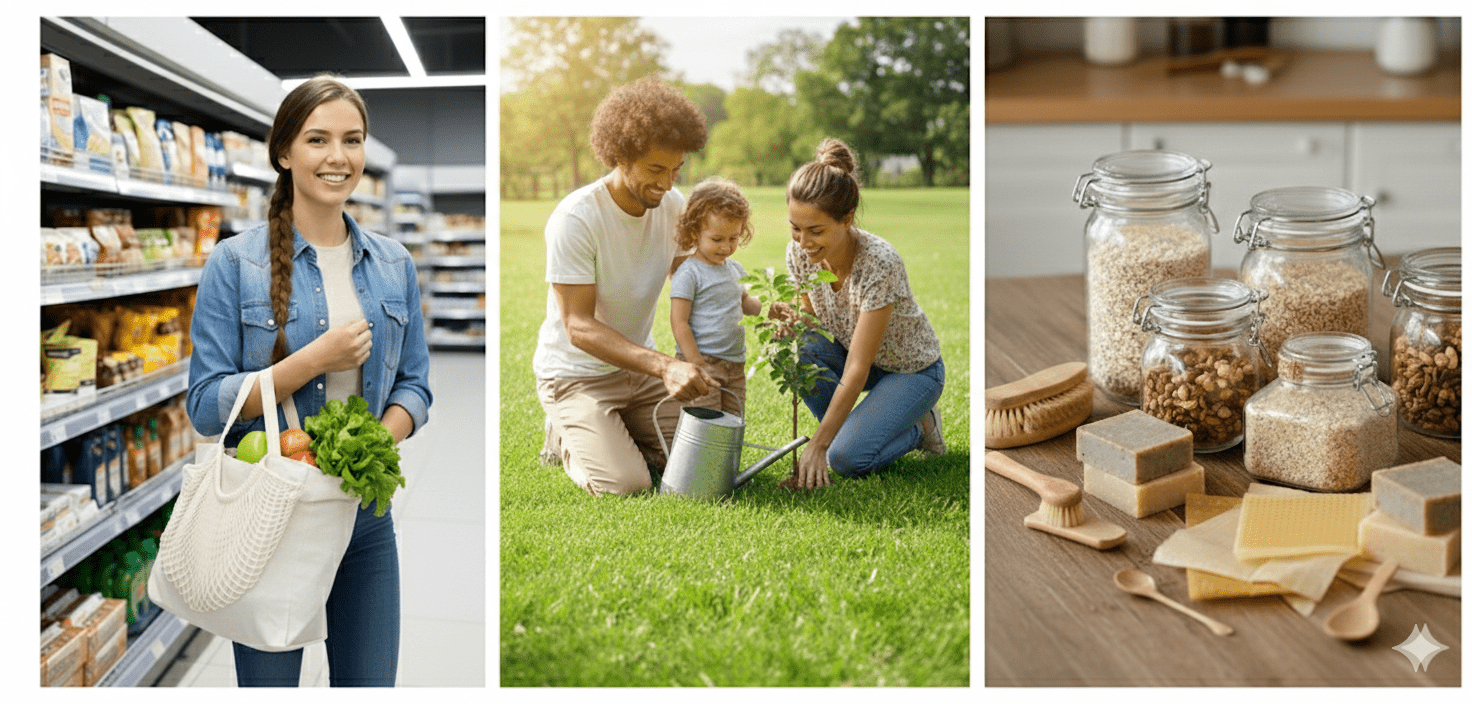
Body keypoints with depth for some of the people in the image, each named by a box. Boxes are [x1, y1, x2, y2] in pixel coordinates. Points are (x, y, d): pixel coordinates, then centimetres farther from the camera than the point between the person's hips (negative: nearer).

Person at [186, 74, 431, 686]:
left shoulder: (393, 265, 6)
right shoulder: (236, 263, -6)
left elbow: (414, 384, 10)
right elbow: (207, 406, -9)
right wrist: (315, 359, -20)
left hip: (365, 509, 4)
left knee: (370, 680, 11)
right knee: (268, 680, 9)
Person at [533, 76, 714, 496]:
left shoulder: (673, 205, -4)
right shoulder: (575, 220, -24)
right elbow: (579, 327, -27)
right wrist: (665, 367, -38)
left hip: (638, 364, 6)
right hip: (576, 373, -6)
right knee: (626, 483, -21)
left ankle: (613, 431, 18)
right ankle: (568, 436, 10)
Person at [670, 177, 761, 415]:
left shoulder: (735, 269, 11)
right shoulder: (688, 274, -13)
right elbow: (679, 322, -15)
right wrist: (697, 365, -18)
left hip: (736, 366, 8)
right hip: (702, 362, -7)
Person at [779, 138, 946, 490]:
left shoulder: (880, 264, -34)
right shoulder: (799, 253, -17)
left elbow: (857, 369, -33)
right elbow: (813, 320, -2)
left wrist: (818, 444, -35)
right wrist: (792, 322, -27)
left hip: (911, 370, -6)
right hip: (853, 353, 6)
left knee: (846, 458, -24)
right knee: (801, 349, -26)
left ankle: (917, 428, 5)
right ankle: (847, 428, -4)